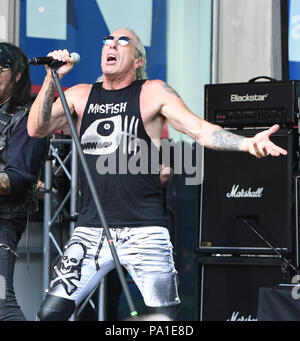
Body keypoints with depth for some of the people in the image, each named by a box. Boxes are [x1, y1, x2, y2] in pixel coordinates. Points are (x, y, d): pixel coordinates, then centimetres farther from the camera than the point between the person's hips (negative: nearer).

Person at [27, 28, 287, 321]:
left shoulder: (153, 93, 2)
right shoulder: (80, 95, 11)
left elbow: (199, 129, -7)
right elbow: (36, 129, 2)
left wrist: (247, 143, -23)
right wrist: (51, 79, -11)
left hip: (143, 230, -2)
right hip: (91, 228, 2)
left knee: (166, 317, -4)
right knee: (50, 312, -5)